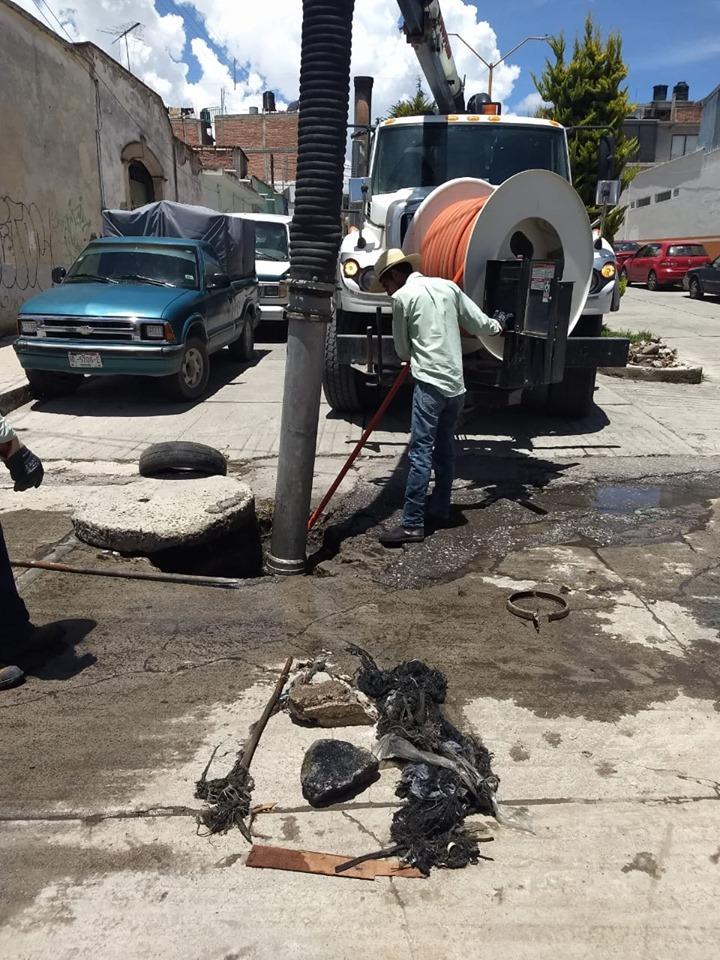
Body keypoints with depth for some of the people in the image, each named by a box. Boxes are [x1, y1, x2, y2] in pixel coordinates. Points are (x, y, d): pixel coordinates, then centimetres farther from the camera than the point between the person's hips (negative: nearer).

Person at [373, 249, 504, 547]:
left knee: (420, 452, -9)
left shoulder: (403, 296, -1)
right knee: (445, 449, 15)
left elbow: (402, 349, 6)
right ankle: (440, 511, 25)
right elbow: (478, 321, 18)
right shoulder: (448, 286, 13)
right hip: (456, 384, 7)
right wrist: (495, 328, 40)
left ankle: (412, 524, -10)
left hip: (429, 383, -7)